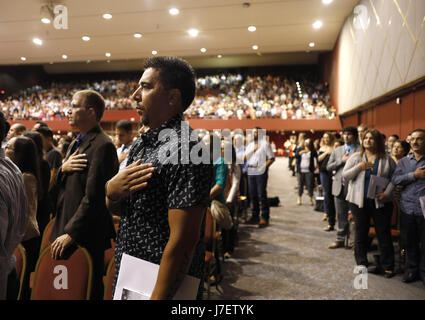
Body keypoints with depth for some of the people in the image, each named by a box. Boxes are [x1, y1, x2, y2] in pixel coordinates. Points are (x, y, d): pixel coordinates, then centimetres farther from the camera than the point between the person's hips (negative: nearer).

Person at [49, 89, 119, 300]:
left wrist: (71, 233, -20)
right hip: (64, 231, 9)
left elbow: (94, 197, -22)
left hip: (85, 236, -9)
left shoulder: (102, 146, -17)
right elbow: (58, 186, 14)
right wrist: (63, 169, -7)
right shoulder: (75, 144, 14)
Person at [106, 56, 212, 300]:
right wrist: (112, 191, -10)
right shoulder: (141, 144, 5)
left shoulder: (184, 151, -23)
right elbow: (118, 209, 11)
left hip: (162, 289, -8)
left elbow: (183, 241, -26)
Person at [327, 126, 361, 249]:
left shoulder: (360, 150, -3)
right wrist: (341, 161, -3)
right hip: (340, 187, 5)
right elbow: (328, 167, 8)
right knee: (341, 216, 13)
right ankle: (340, 239, 24)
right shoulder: (337, 150, 14)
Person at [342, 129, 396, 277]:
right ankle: (361, 264, 22)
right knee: (361, 233, 9)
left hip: (381, 202, 0)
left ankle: (387, 266, 20)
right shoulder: (356, 157, 4)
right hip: (359, 201, 1)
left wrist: (387, 193, -11)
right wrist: (358, 168, -15)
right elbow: (345, 175, 0)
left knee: (384, 234, 6)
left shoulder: (387, 159, 4)